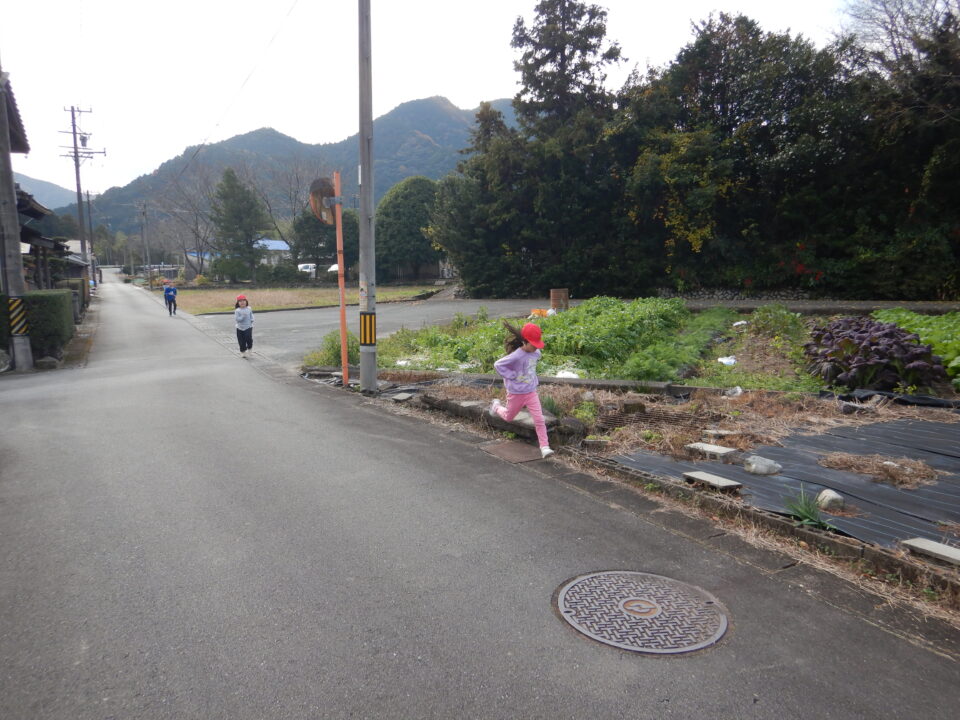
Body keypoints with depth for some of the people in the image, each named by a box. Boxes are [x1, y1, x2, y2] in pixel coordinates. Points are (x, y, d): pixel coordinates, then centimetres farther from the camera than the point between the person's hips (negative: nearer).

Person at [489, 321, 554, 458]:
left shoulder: (536, 353, -5)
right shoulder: (516, 356, -26)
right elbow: (498, 365, -23)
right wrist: (512, 376, -22)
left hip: (531, 392, 4)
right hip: (516, 394, -4)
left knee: (539, 419, -7)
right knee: (508, 417, 20)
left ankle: (544, 447, 0)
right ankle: (496, 406, 51)